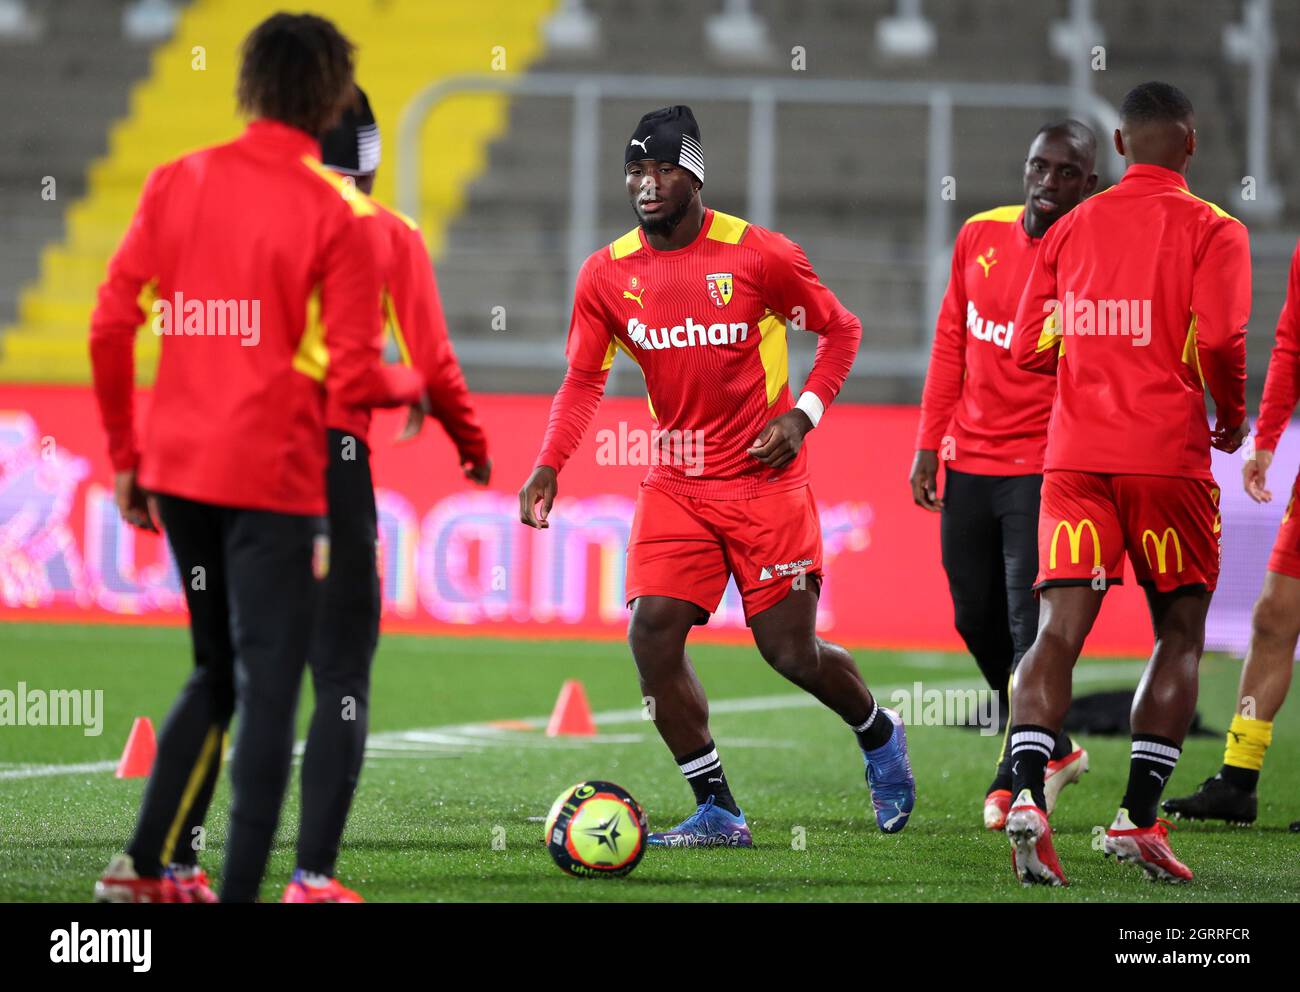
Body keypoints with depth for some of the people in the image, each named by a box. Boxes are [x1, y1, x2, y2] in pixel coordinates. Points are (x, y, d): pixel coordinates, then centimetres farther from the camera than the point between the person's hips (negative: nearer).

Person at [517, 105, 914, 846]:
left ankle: (880, 736, 31)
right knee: (654, 633, -11)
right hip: (676, 486, 4)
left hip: (766, 480, -3)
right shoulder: (607, 276, -1)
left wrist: (802, 415, -10)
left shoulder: (760, 256, -10)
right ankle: (718, 812, 1)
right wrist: (550, 466, -11)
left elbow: (841, 330, 2)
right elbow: (584, 380, 3)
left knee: (792, 651, -2)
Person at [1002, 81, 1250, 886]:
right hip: (1168, 453, -3)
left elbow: (1030, 349, 12)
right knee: (1181, 634, 10)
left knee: (1060, 629, -2)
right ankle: (1139, 817, 0)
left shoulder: (1070, 230, 12)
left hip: (1076, 454, 3)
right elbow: (1219, 340, -13)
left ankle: (1028, 790, -25)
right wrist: (1233, 418, 6)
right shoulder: (1212, 230, 0)